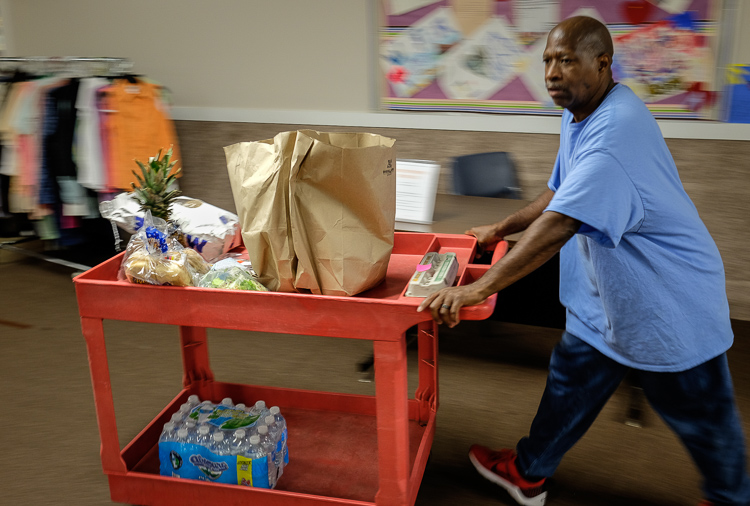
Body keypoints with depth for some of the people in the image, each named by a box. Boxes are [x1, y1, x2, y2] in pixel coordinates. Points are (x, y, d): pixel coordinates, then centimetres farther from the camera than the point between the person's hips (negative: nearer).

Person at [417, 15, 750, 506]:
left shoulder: (615, 129, -31)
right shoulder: (578, 115, 3)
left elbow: (559, 225, -38)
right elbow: (559, 194, 17)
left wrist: (479, 288, -39)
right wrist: (501, 229, 15)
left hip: (669, 305, -8)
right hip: (605, 299, 9)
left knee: (702, 418, 13)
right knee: (569, 383, 16)